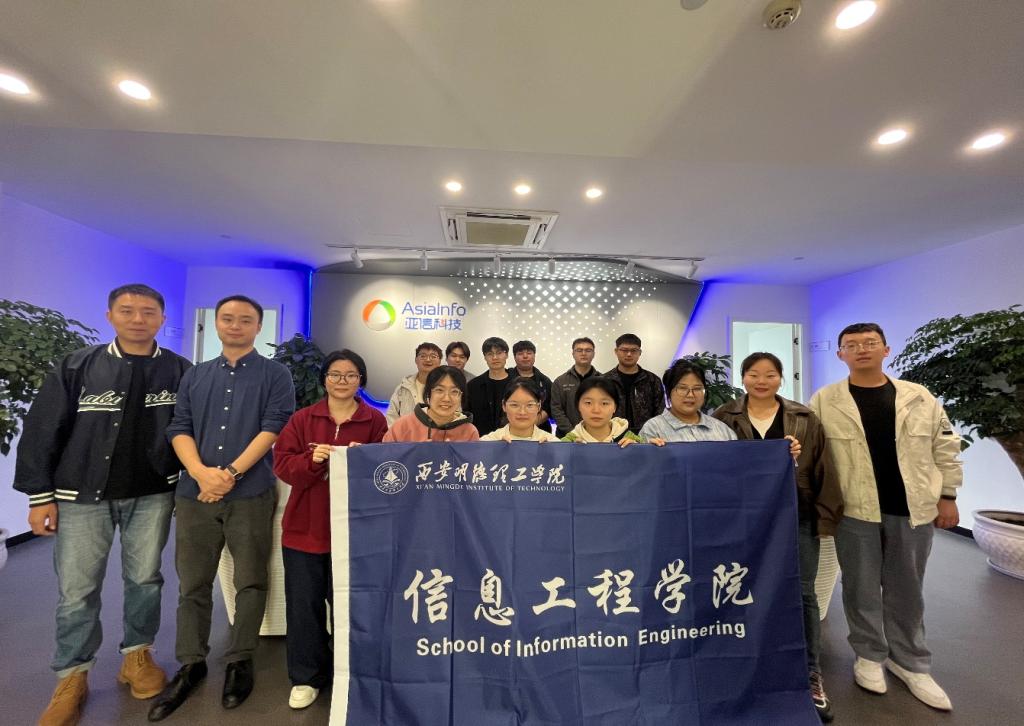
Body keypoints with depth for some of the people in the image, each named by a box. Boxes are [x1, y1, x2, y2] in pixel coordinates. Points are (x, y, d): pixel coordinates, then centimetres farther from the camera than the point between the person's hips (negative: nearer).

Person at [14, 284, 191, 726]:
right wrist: (39, 496, -2)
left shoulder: (179, 372, -2)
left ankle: (137, 655, 31)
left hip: (152, 496, 0)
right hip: (82, 496, 0)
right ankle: (71, 677, 27)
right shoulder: (76, 367, -1)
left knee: (145, 580, 11)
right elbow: (41, 432, 0)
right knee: (76, 590, 7)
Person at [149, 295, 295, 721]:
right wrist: (201, 472, -12)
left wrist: (231, 472, -15)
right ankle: (191, 664, 29)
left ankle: (240, 661, 22)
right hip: (194, 493, 4)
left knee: (250, 582, 4)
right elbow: (179, 429, 6)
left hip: (251, 494, -3)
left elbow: (274, 428, -8)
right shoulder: (195, 376, 15)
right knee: (192, 584, 12)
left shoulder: (275, 375, 2)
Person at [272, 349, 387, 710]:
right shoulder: (302, 419, 4)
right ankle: (307, 677, 32)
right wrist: (311, 459, -20)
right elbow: (282, 464, -2)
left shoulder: (375, 422, -3)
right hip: (305, 528, 2)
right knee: (304, 605, 11)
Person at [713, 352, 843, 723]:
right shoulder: (724, 419, -3)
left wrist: (826, 514, 1)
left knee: (803, 595, 8)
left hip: (797, 518, 1)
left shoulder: (805, 420, 2)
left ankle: (811, 675, 27)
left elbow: (822, 469, 3)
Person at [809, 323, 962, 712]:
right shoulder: (824, 401, -5)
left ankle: (910, 662, 33)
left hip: (912, 509, 3)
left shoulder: (920, 397, 3)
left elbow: (945, 447, 8)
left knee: (906, 590, 16)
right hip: (854, 510, -2)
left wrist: (947, 496, 6)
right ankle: (870, 656, 28)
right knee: (861, 588, 10)